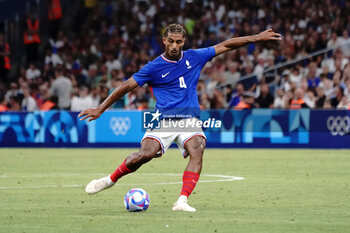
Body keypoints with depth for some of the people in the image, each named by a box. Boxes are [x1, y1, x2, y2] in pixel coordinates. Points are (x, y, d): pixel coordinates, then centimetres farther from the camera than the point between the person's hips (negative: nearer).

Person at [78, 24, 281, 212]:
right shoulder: (154, 67, 0)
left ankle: (182, 201, -34)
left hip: (190, 120, 2)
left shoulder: (194, 57, 8)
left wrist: (257, 38, 15)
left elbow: (226, 45, 15)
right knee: (145, 154, -24)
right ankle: (111, 180, 2)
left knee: (197, 149, -29)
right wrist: (100, 109, 2)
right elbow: (127, 86, 3)